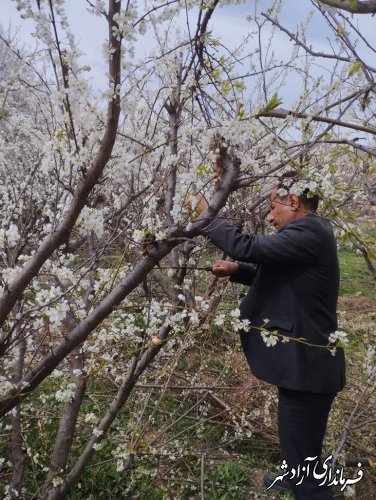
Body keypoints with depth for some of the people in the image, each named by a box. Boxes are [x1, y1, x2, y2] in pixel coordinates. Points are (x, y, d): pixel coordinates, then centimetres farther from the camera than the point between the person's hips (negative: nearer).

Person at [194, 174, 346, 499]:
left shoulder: (309, 232, -21)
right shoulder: (310, 232, 11)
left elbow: (249, 247, -29)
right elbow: (280, 277, 19)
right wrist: (236, 270, 5)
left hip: (307, 363, -11)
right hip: (304, 358, 11)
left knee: (301, 447, 3)